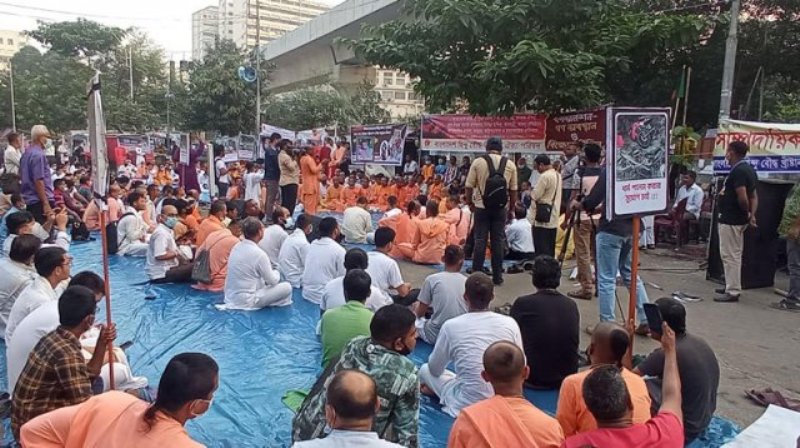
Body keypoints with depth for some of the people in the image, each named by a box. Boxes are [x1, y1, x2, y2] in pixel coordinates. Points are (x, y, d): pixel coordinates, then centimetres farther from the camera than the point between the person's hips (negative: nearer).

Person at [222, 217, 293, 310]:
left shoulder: (236, 247, 1)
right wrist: (276, 273, 12)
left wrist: (270, 270, 12)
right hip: (246, 301, -8)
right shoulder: (259, 254, -21)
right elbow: (273, 281, -9)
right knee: (287, 287, -3)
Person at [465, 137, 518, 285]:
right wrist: (512, 207, 16)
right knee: (498, 241, 7)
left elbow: (469, 186, -3)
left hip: (481, 206, -1)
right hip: (501, 208, 1)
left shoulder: (478, 162, -3)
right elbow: (513, 189, 5)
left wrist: (469, 203, 11)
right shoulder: (510, 165, 3)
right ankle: (497, 276, 12)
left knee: (480, 240, 4)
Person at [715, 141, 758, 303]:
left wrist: (747, 213, -10)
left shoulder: (738, 171, -19)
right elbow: (754, 195, 12)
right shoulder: (748, 169, 13)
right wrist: (752, 214, 2)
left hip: (730, 220, -10)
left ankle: (733, 292, 1)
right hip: (738, 220, 10)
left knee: (730, 255, -4)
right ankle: (732, 287, 28)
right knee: (734, 254, 18)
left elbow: (742, 197, -27)